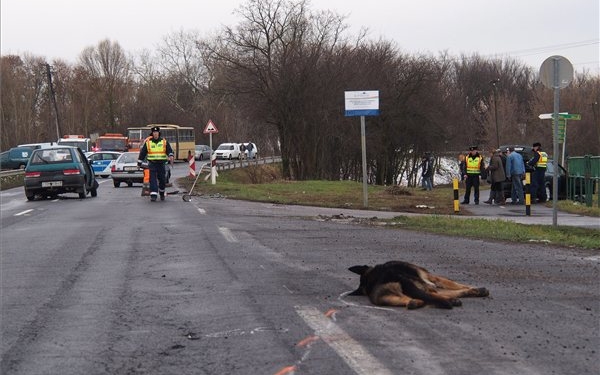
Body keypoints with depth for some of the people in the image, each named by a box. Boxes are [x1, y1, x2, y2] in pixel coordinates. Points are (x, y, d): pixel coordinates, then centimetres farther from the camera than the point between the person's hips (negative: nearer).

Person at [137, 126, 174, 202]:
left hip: (161, 163, 1)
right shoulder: (148, 142, 5)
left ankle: (162, 193, 30)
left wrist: (171, 156, -21)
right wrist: (139, 162, 12)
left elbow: (169, 150, 1)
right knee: (153, 179, -10)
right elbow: (142, 152, 10)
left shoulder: (164, 142, 5)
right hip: (152, 164, -1)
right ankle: (153, 195, -12)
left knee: (162, 179, 6)